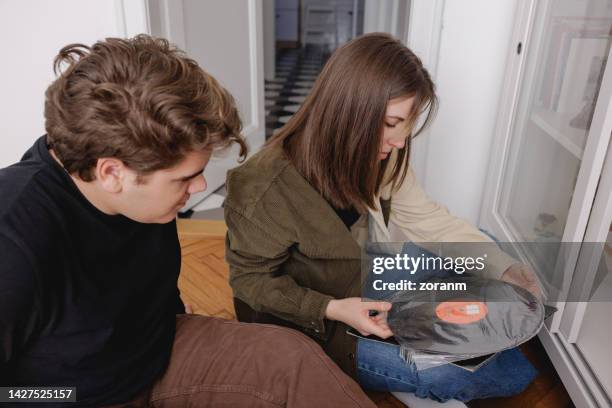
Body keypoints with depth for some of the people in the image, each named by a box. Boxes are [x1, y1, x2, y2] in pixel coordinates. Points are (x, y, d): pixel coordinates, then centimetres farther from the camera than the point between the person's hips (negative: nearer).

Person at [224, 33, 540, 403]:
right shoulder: (267, 187, -31)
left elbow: (427, 220, -4)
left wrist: (504, 267, -13)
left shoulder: (377, 157, -11)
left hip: (367, 287, 7)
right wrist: (333, 309, -31)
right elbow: (251, 280, -19)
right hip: (314, 326, -7)